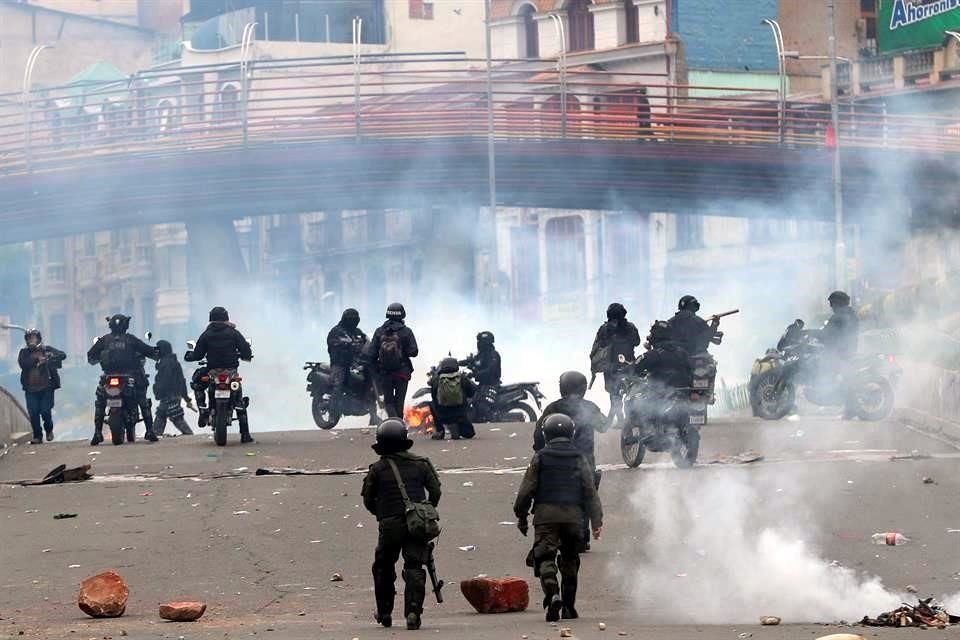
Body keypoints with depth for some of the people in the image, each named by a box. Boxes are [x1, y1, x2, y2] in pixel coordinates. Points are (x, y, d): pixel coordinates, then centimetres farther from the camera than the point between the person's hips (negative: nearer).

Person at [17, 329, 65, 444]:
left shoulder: (47, 350, 7)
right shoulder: (24, 352, 9)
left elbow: (63, 355, -2)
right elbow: (23, 363, -10)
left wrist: (50, 357, -21)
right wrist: (37, 360, -20)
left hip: (46, 387, -1)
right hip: (31, 389, 1)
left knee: (45, 411, -6)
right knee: (33, 413, -4)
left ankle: (49, 430, 21)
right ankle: (37, 436, 10)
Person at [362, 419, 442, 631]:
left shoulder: (377, 469, 2)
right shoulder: (420, 464, 6)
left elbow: (368, 500, 7)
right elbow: (435, 491, 7)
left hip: (389, 525, -1)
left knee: (383, 568, 18)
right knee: (414, 569, -2)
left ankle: (384, 613, 25)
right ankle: (413, 611, -21)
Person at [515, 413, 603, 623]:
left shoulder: (540, 458, 2)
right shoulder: (579, 460, 8)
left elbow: (527, 489, 1)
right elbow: (590, 492, 4)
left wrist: (521, 515, 11)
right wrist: (596, 521, 5)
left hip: (546, 513, -2)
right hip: (573, 515, 2)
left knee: (545, 558, -5)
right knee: (570, 560, 15)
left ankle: (552, 594, -31)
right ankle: (568, 607, 18)